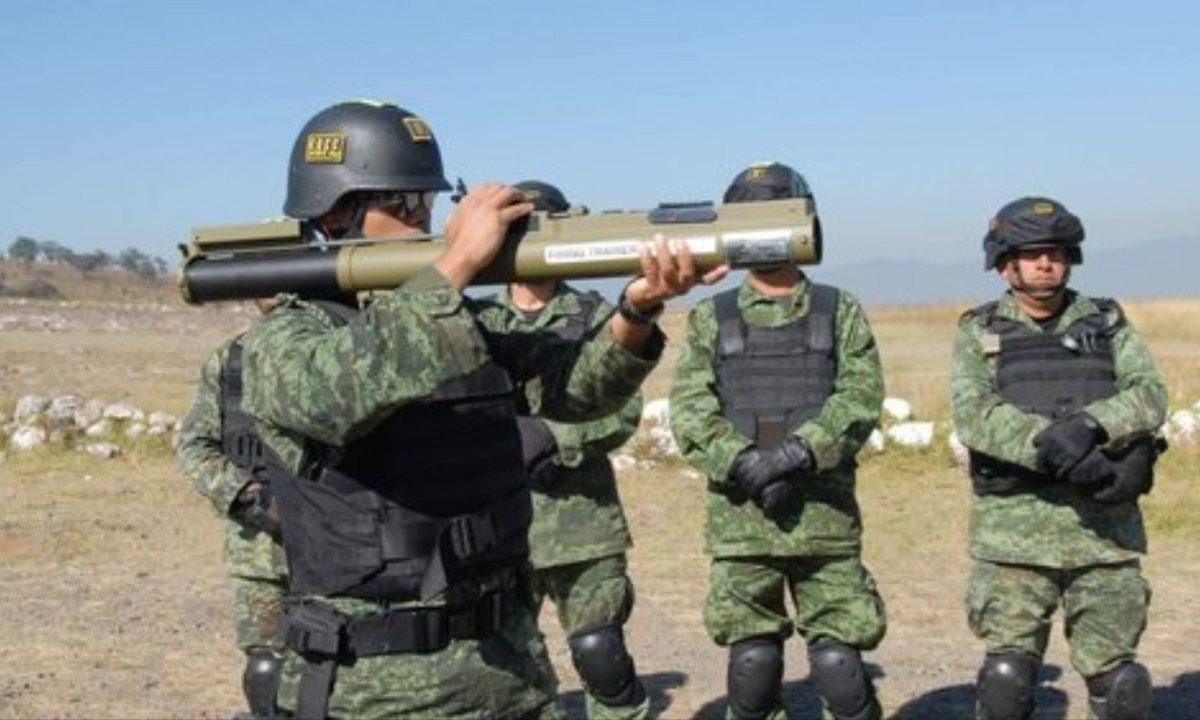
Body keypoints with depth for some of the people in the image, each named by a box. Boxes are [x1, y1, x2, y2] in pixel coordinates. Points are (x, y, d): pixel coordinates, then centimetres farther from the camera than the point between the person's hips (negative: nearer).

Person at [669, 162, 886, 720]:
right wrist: (746, 466, -16)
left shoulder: (840, 313, 7)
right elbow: (690, 412, -1)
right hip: (740, 522, 1)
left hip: (826, 520, -1)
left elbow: (861, 399, -5)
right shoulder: (711, 319, 8)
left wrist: (798, 452, -20)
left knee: (838, 664, 0)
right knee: (752, 665, 6)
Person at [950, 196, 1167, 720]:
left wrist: (1089, 424, -24)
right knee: (1007, 676, -3)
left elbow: (1150, 395, -4)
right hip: (1015, 531, -2)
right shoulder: (979, 333, 6)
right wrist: (1056, 449, -24)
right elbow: (972, 415, -11)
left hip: (1105, 527, 2)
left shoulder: (1108, 324, 12)